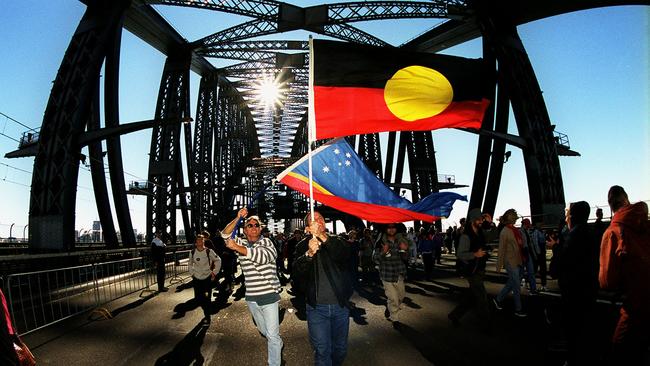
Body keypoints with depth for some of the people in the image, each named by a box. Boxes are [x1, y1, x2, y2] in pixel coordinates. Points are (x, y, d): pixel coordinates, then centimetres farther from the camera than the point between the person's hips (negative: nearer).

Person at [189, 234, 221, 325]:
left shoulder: (209, 251, -12)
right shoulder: (192, 252, -3)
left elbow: (218, 260, 0)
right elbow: (190, 264, 15)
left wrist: (215, 272, -1)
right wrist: (192, 273, 8)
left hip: (207, 278, -3)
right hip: (197, 278, 3)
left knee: (207, 298, -3)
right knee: (198, 298, 6)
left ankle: (207, 317, 13)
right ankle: (206, 311, 34)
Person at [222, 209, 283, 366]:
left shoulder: (267, 242, -6)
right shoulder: (241, 243, 10)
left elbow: (262, 256, -26)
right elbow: (225, 234, -2)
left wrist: (237, 247, -32)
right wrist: (237, 218, -15)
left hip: (269, 296, -5)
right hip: (251, 298, 5)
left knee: (272, 334, -5)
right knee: (263, 330, 22)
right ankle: (278, 344, 48)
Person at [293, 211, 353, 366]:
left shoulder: (336, 242, 4)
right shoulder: (303, 246, 2)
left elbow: (345, 257, -18)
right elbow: (297, 272, -13)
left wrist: (323, 237, -30)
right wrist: (309, 253, -32)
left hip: (340, 305, 2)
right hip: (317, 307, -1)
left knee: (340, 349, 15)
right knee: (322, 351, -1)